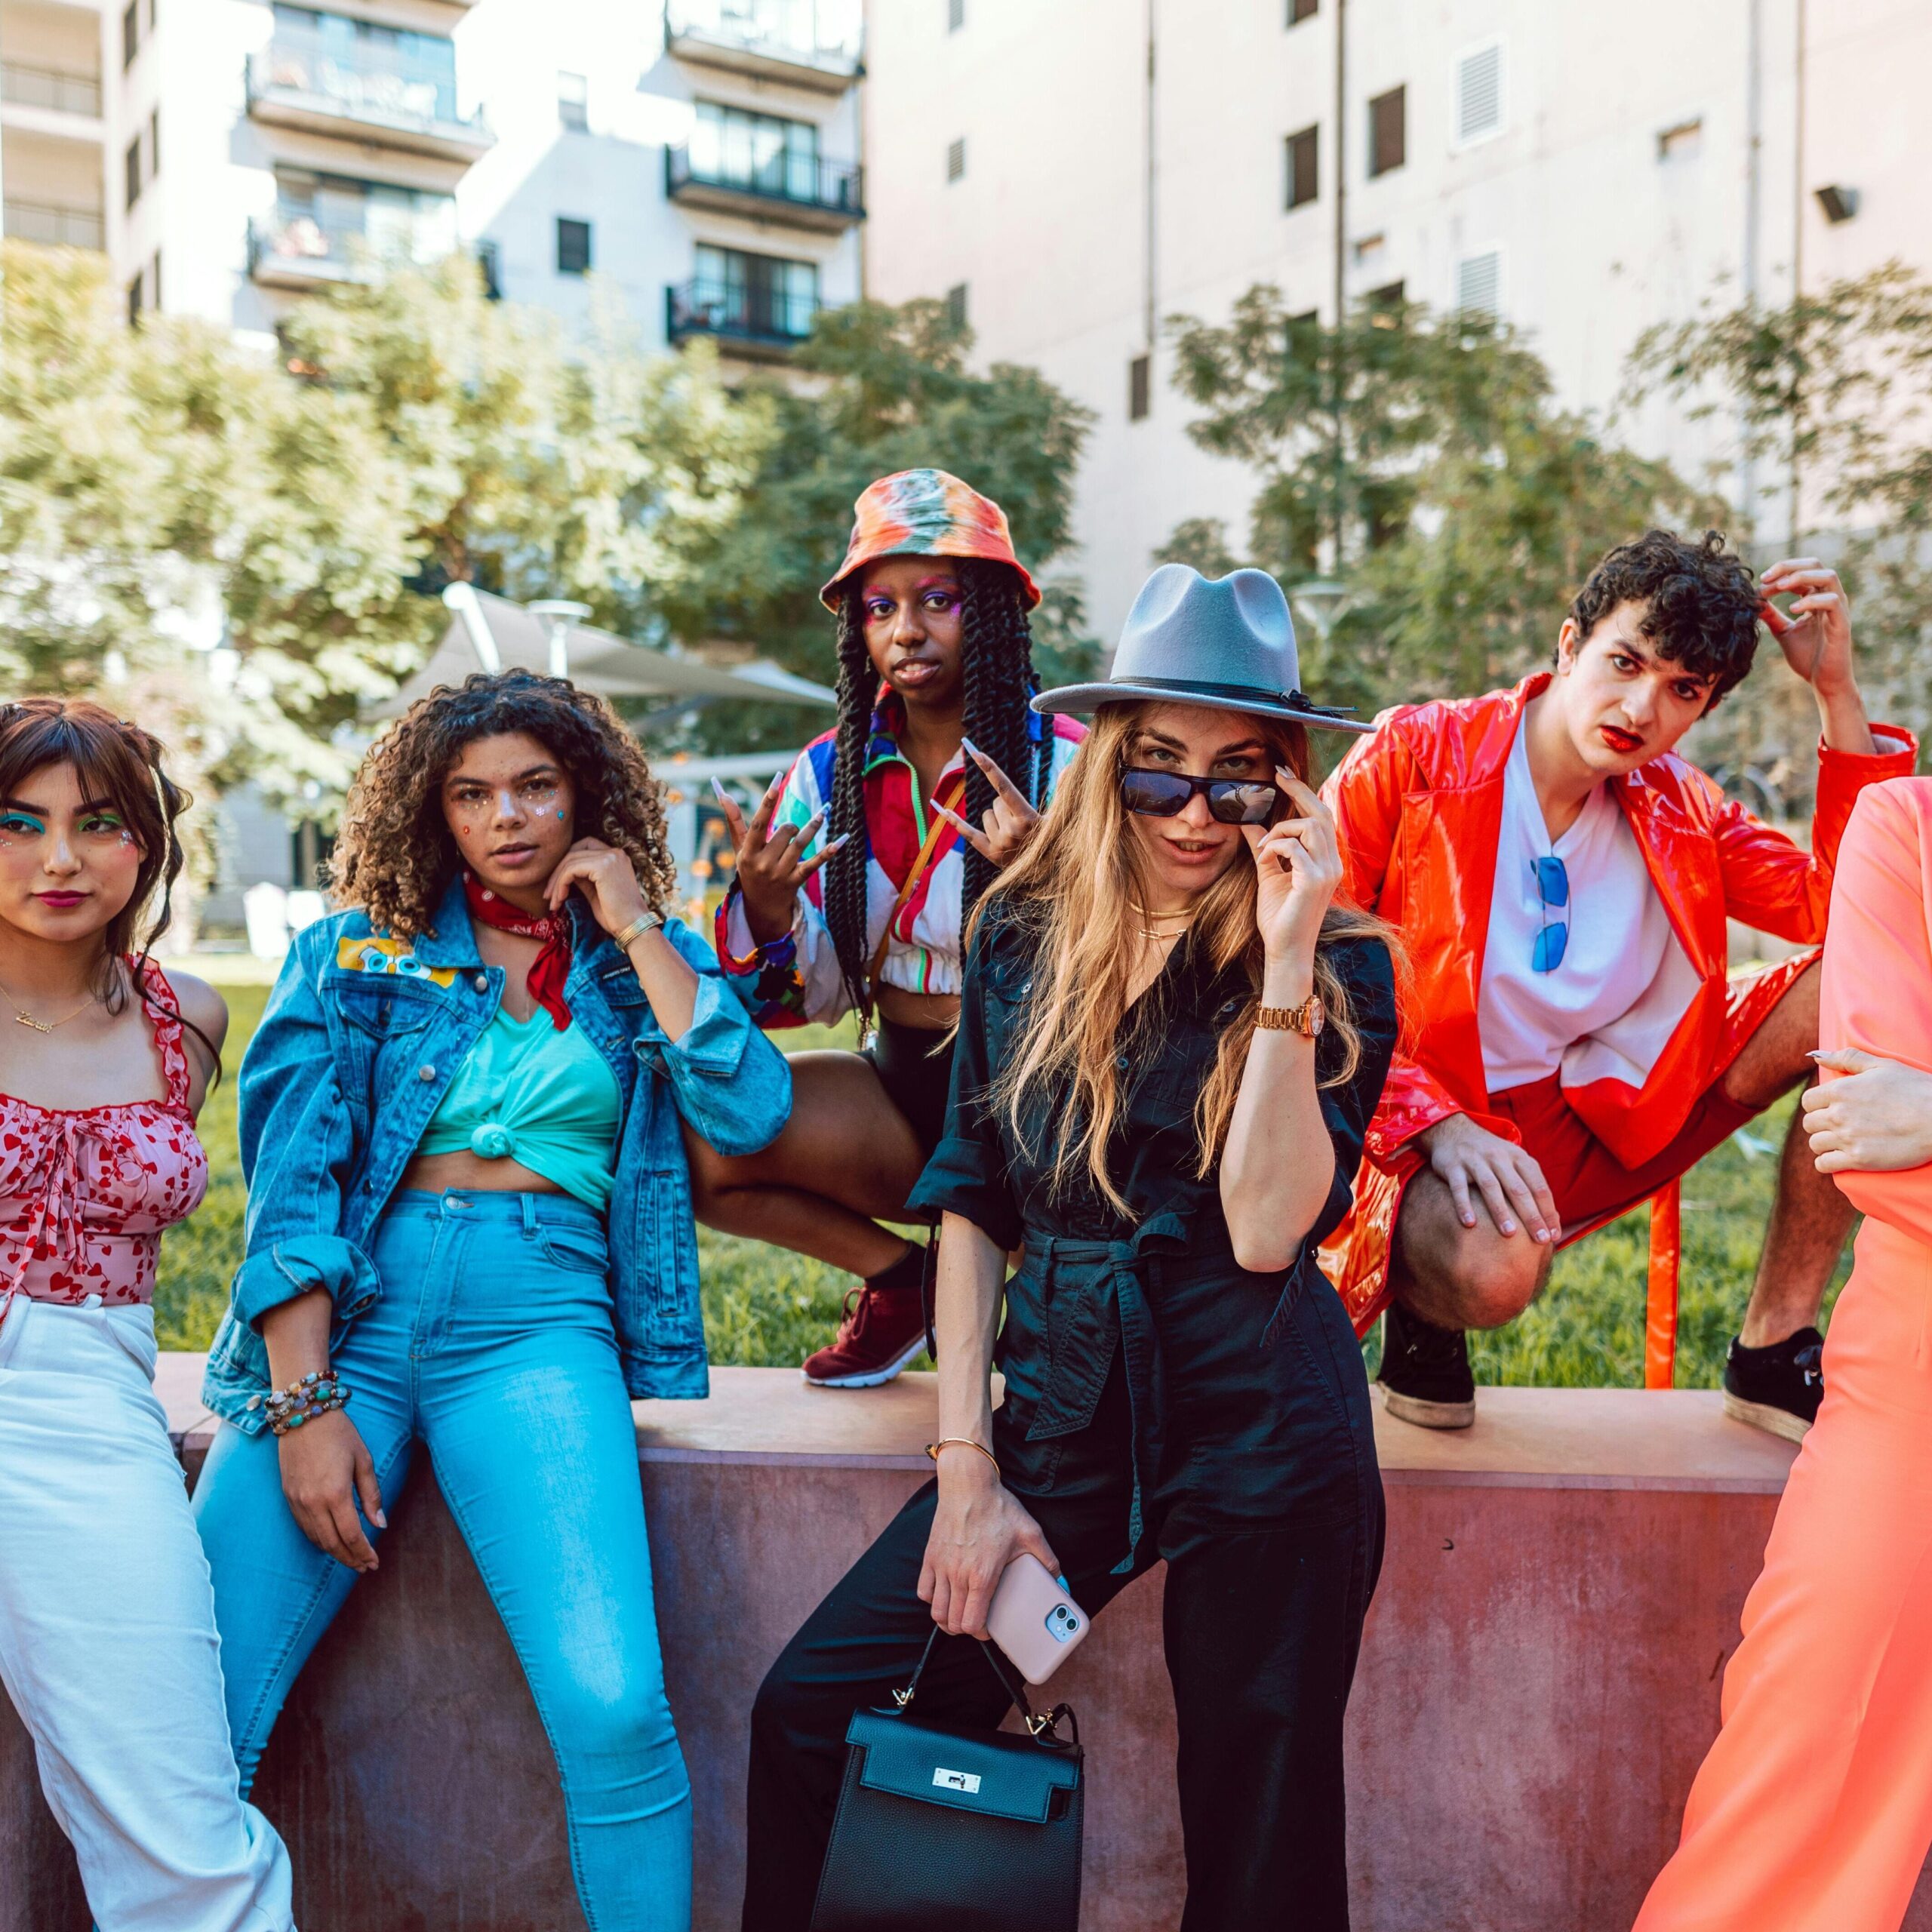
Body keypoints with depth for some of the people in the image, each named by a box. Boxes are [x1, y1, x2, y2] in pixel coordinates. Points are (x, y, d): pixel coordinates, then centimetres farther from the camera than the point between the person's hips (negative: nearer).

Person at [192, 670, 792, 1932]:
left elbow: (750, 1114, -2)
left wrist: (635, 929, 1)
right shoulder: (358, 952, 13)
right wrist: (303, 1402, -9)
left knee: (614, 1711, -21)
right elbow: (291, 1176, 3)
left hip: (536, 1317, 0)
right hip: (342, 1309, 1)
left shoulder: (651, 962, 16)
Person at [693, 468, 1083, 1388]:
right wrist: (764, 908, -17)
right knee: (693, 1144, -18)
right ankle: (899, 1271, 10)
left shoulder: (1063, 765, -8)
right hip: (897, 1089, 4)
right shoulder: (829, 773, 4)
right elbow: (812, 996, 4)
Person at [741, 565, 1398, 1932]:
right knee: (811, 1712, -7)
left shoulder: (1339, 964, -5)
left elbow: (1267, 1230, -17)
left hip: (1258, 1433, -3)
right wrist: (967, 1468, 1)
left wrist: (1285, 967, -21)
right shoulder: (1024, 935, 4)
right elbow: (972, 1201, 6)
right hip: (1056, 1410, 3)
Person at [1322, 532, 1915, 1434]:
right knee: (1492, 1268, -41)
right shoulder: (1414, 757, -10)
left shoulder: (1676, 810, 5)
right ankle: (1423, 1307, 1)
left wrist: (1838, 693, -8)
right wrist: (1434, 1124, -25)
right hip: (1420, 1134, -5)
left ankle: (1773, 1352, 2)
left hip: (1606, 1116, 6)